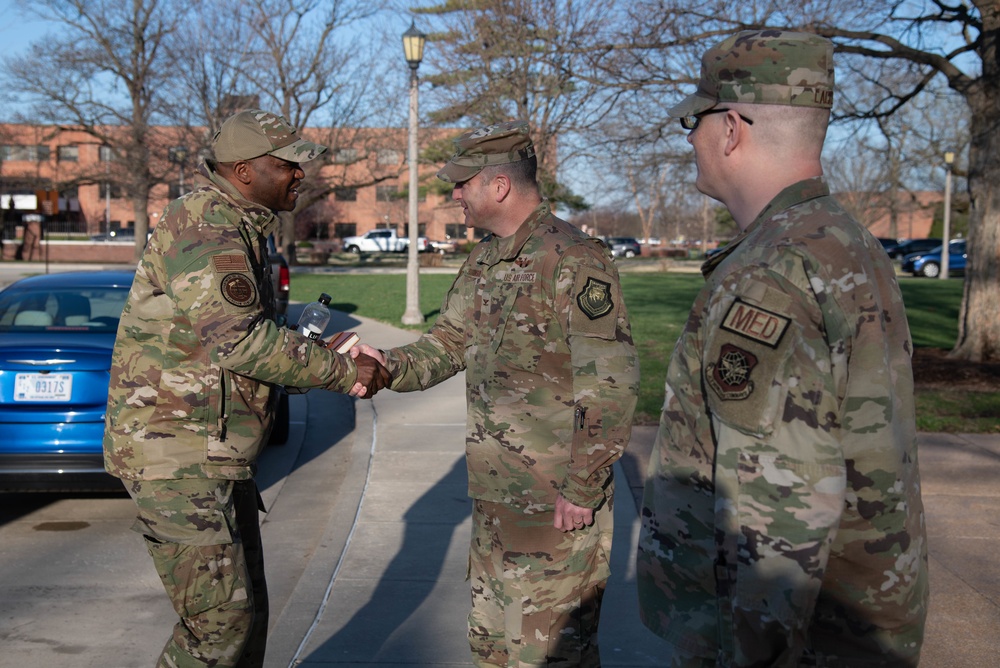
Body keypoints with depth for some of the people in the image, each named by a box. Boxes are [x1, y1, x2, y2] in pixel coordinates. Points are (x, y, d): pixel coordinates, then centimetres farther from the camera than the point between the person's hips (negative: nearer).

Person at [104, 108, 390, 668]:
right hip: (176, 452, -10)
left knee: (246, 610, 16)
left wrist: (326, 360, 5)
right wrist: (341, 371, -18)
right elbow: (238, 339, -26)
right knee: (220, 620, -8)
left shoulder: (243, 229, 17)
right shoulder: (203, 224, -15)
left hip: (220, 454, 10)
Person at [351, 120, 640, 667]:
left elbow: (611, 381, -22)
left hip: (555, 500, -9)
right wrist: (390, 366, -7)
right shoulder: (484, 262, 10)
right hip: (495, 496, 9)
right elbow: (448, 342, 13)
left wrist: (583, 488, -21)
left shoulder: (573, 260, -19)